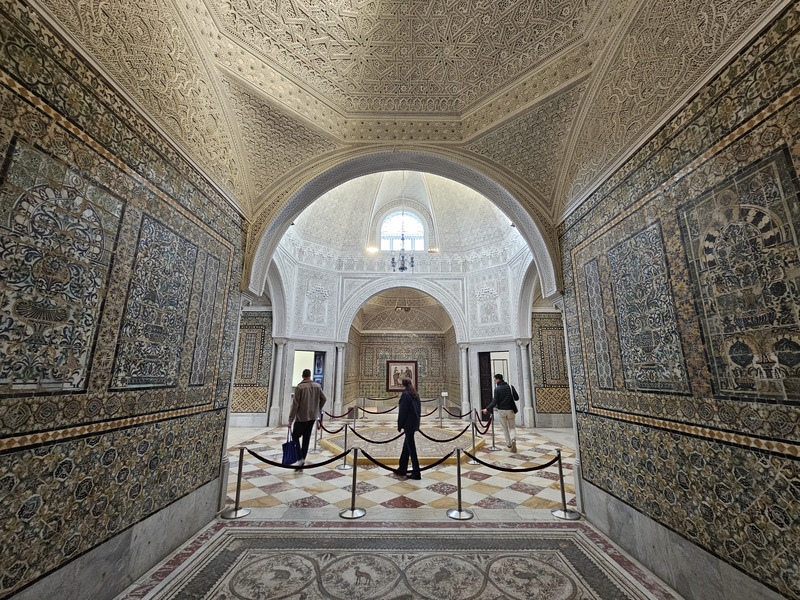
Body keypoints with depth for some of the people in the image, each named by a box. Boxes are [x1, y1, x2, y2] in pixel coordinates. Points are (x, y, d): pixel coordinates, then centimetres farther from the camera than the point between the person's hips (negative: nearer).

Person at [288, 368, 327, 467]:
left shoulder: (299, 387, -13)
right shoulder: (317, 386, 0)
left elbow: (295, 404, -14)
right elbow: (324, 399, 5)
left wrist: (291, 419, -9)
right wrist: (318, 409, 22)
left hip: (302, 417, -5)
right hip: (313, 416, 5)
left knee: (295, 436, 9)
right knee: (306, 438, 14)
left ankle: (300, 459, -1)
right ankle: (303, 459, 18)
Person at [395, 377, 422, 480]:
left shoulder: (405, 394, -16)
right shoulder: (415, 395, 9)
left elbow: (402, 411, -16)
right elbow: (419, 409, 14)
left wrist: (399, 425, -8)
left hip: (408, 424, -8)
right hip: (415, 424, 9)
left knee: (411, 447, -2)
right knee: (406, 446, 17)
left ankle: (416, 473, 3)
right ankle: (402, 469, 28)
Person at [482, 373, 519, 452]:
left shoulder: (497, 389, -8)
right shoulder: (510, 387, -2)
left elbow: (495, 402, -13)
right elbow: (516, 398, -2)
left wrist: (487, 409, -6)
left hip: (502, 411, -1)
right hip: (510, 410, 2)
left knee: (505, 428, 15)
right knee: (512, 427, 14)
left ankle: (509, 444, 17)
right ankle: (513, 439, -12)